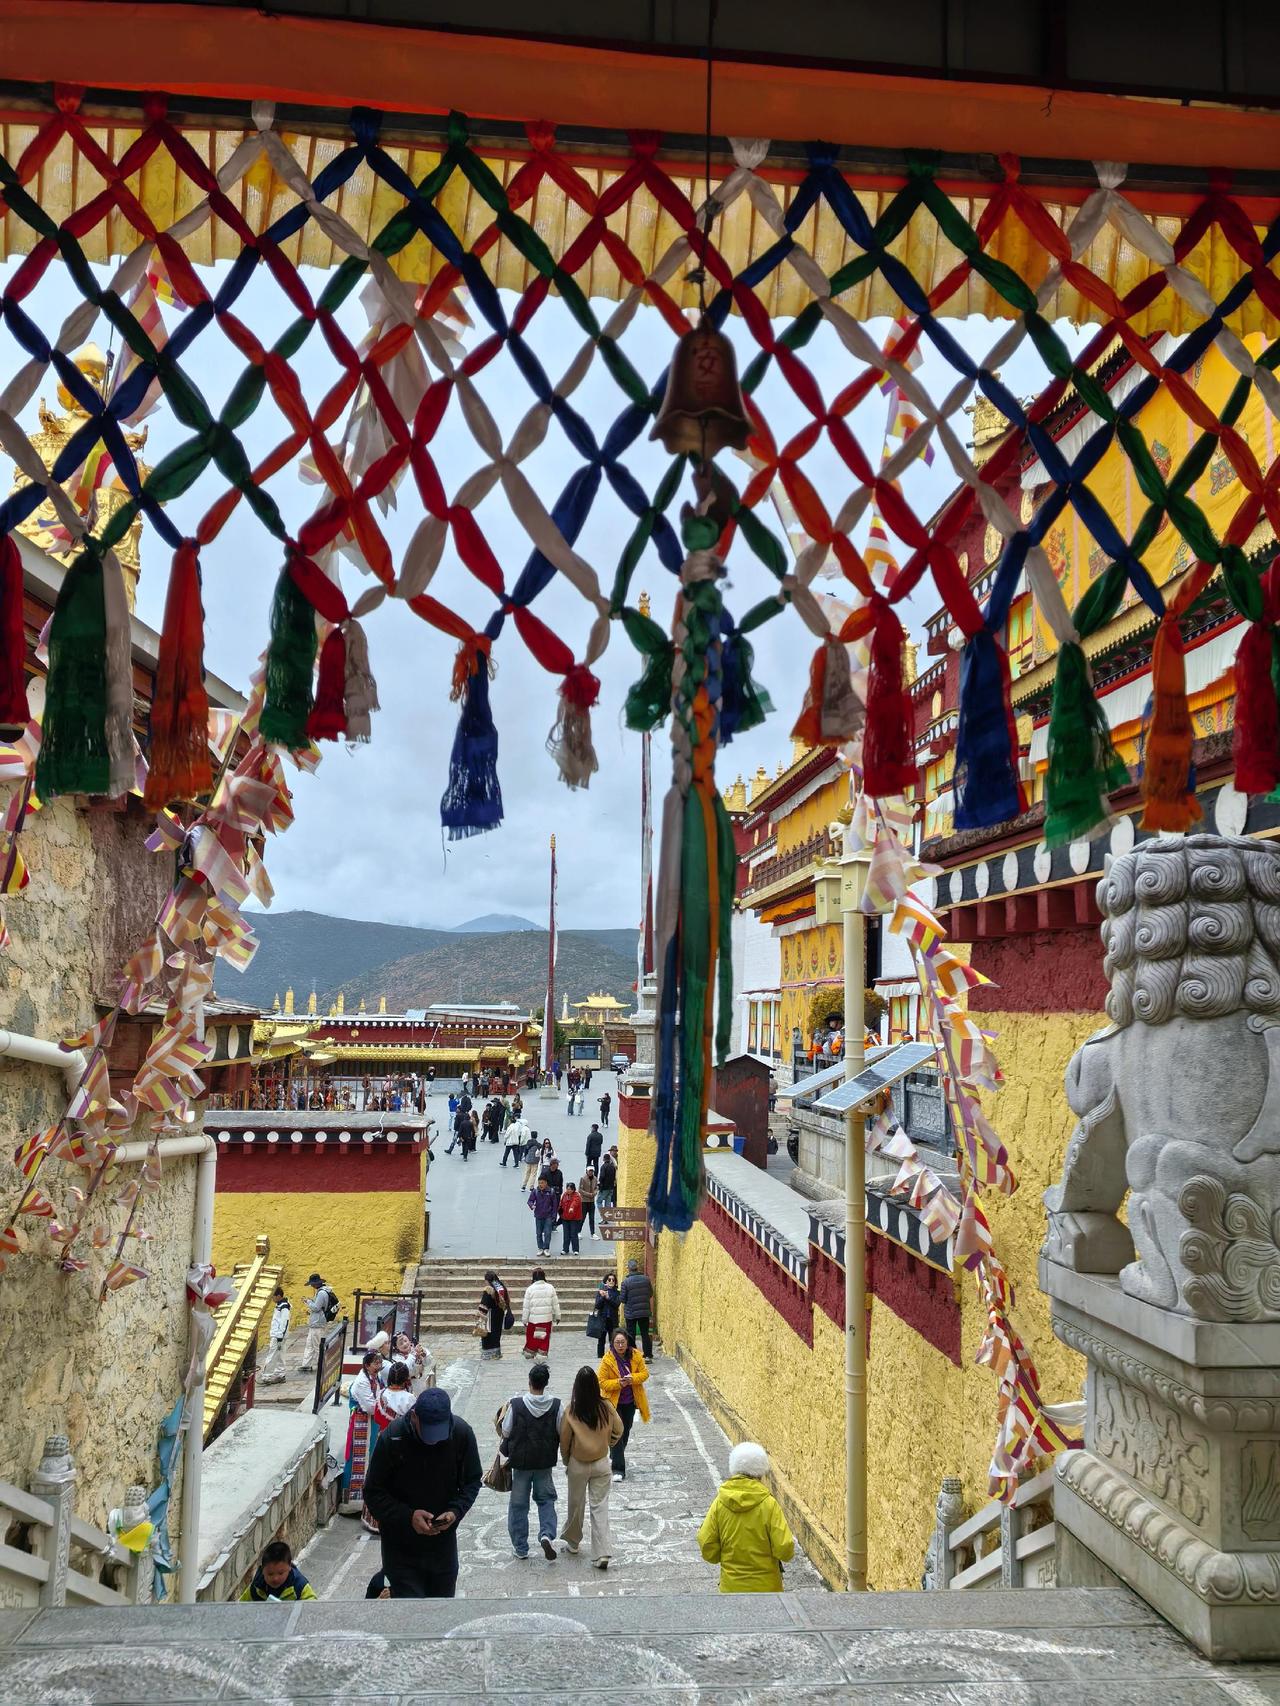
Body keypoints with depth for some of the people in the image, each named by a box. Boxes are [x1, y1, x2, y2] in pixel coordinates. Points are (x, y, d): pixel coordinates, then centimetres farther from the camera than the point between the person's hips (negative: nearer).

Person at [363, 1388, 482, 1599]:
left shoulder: (462, 1433, -14)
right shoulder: (392, 1438, -22)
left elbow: (472, 1482, 0)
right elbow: (373, 1493, -12)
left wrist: (456, 1511, -19)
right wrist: (408, 1516, -25)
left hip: (443, 1545, 3)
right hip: (401, 1548, -3)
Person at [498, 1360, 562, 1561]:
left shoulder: (516, 1404, -18)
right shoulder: (556, 1405, -13)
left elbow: (505, 1432, -6)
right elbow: (562, 1432, -4)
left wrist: (503, 1413, 10)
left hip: (520, 1461, -1)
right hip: (546, 1462, 1)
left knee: (518, 1503, 14)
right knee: (546, 1499, 18)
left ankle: (520, 1547, 21)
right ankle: (547, 1534, -5)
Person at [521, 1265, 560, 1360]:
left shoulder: (530, 1289, -7)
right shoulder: (550, 1287, -4)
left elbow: (526, 1306, -3)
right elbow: (555, 1304, 3)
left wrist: (524, 1320, 6)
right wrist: (557, 1316, 14)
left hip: (533, 1319, -1)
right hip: (547, 1319, 1)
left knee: (531, 1337, 15)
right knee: (545, 1338, 10)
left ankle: (529, 1353, 27)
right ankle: (542, 1354, 10)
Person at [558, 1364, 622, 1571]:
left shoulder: (571, 1410, -18)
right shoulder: (606, 1407, -12)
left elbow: (564, 1439, -10)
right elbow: (618, 1430, 0)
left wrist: (566, 1461, 8)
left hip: (578, 1465, -1)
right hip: (601, 1464, 1)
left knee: (576, 1504, 19)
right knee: (600, 1507, 6)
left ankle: (572, 1542, 38)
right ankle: (602, 1554, 0)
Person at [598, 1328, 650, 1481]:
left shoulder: (636, 1355, -9)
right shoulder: (607, 1359, -18)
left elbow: (644, 1373, -3)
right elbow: (602, 1382, -14)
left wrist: (633, 1378, -23)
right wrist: (618, 1383, -28)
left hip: (630, 1401, 4)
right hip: (614, 1402, -4)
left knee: (626, 1431, 20)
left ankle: (617, 1455, 46)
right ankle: (618, 1469, -4)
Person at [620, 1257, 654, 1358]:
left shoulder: (625, 1282, -11)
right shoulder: (646, 1279, -1)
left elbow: (623, 1300, -6)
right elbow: (651, 1297, 10)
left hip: (630, 1313, -3)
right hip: (645, 1312, 3)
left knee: (631, 1335, 8)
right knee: (645, 1334, 12)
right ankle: (648, 1355, 12)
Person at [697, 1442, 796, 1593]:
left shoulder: (720, 1502, -8)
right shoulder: (768, 1504, -16)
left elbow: (707, 1547, -5)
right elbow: (784, 1549, -17)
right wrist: (791, 1542, 5)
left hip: (732, 1586, 3)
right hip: (765, 1586, -2)